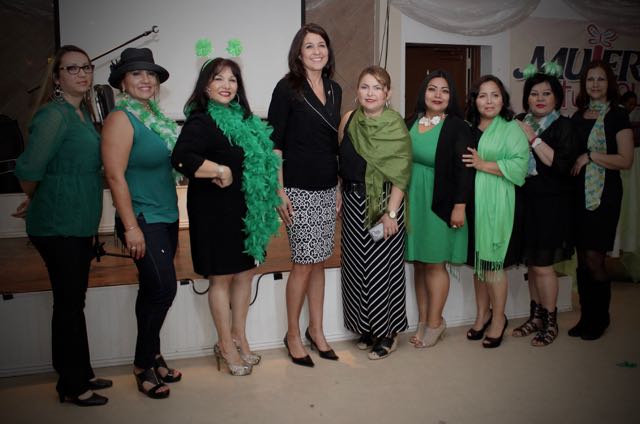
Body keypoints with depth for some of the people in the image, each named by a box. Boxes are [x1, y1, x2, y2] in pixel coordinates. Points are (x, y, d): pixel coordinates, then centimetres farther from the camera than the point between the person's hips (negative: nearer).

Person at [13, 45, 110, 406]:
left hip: (80, 224, 8)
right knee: (69, 303, 2)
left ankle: (82, 374, 31)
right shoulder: (54, 115, -15)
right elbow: (29, 170, -22)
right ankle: (72, 386, 17)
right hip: (57, 226, -8)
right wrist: (33, 200, -3)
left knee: (75, 300, 17)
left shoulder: (84, 113, 11)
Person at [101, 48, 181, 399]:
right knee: (163, 288, -8)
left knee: (153, 290, 14)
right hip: (142, 220, -7)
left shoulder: (156, 116, 11)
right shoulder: (121, 118, -11)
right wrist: (131, 227, -20)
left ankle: (151, 358, 27)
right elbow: (115, 175, -17)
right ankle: (143, 364, 11)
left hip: (166, 217, 7)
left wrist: (173, 215, 15)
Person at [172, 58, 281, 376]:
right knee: (221, 277, 5)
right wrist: (221, 171, -20)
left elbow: (263, 156, 22)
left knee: (245, 273, 14)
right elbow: (181, 158, -29)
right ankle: (226, 345, 20)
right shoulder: (201, 121, -12)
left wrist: (269, 201, 10)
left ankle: (239, 337, 30)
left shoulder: (242, 118, 12)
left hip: (247, 210, 8)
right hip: (216, 212, -8)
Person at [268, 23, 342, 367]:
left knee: (319, 262, 13)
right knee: (303, 264, -1)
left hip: (327, 189, 6)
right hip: (299, 189, -6)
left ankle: (315, 329, 28)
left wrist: (339, 187, 14)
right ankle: (293, 335, 18)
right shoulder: (287, 88, -6)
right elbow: (274, 142, -9)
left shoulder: (334, 89, 12)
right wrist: (279, 191, -14)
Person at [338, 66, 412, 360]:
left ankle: (388, 333, 19)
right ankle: (366, 328, 27)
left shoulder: (396, 126, -9)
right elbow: (341, 161, 11)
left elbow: (400, 173, -12)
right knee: (357, 265, 10)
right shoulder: (349, 120, 4)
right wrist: (341, 197, 6)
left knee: (383, 266, 1)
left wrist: (391, 213, -16)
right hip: (354, 204, 5)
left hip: (384, 203, -4)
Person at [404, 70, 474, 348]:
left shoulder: (457, 127, -7)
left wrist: (460, 206, -15)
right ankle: (423, 321, 22)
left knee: (434, 263, 3)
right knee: (419, 263, 10)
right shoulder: (411, 123, 8)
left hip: (440, 205, -5)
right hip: (412, 202, 5)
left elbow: (465, 169, -10)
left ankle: (434, 323, 18)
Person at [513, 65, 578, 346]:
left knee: (543, 265, -3)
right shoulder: (520, 123, 9)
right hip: (525, 201, 5)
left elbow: (562, 164, -19)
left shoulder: (563, 126, -5)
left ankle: (551, 322, 14)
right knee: (531, 263, 11)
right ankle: (536, 316, 25)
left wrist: (534, 139, -18)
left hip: (551, 204, -5)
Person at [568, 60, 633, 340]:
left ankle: (600, 318, 13)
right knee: (582, 258, 7)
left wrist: (591, 155, -15)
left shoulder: (617, 117, -2)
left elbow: (626, 160, -10)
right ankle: (586, 317, 18)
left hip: (604, 194, -5)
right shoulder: (577, 116, 13)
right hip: (579, 193, 5)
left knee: (594, 258, -5)